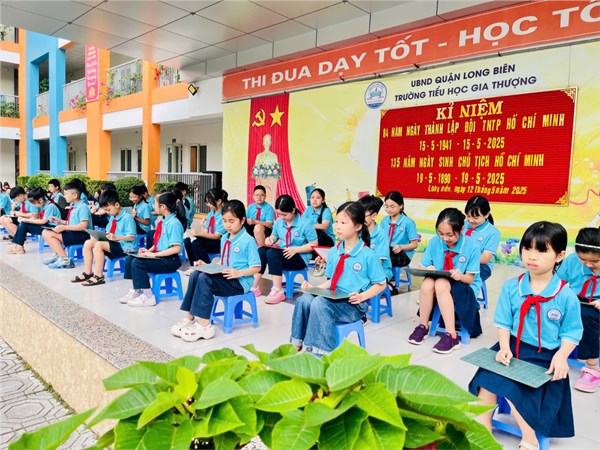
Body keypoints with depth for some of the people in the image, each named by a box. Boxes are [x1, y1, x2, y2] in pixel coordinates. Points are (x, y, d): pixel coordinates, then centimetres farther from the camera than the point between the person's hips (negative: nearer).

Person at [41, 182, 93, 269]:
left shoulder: (83, 207, -15)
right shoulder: (73, 206, 11)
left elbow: (83, 226, -23)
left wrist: (64, 227, -20)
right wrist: (59, 221, 9)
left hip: (82, 235, -9)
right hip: (72, 233, 9)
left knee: (49, 235, -17)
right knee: (45, 232, 6)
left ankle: (65, 260, -13)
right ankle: (57, 255, 9)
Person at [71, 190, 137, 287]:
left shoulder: (127, 218, -14)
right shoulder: (112, 218, 13)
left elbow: (132, 237, -18)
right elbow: (108, 232, 22)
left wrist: (116, 237, -26)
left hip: (124, 246, -9)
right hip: (113, 243, 10)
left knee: (98, 244, -27)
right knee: (88, 243, 1)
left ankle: (98, 276, -22)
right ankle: (88, 272, 1)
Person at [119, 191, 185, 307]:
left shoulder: (174, 223, -18)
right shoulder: (163, 221, 7)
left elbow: (176, 248, -23)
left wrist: (154, 254, -20)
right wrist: (149, 250, 1)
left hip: (170, 260, -9)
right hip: (160, 256, 9)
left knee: (137, 263, -21)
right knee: (129, 259, 5)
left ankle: (148, 297, -11)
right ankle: (135, 291, 13)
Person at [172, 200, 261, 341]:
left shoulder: (248, 241, -11)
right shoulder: (224, 238, 12)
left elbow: (256, 268, -12)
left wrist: (238, 273, -26)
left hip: (240, 282, -8)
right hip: (224, 277, 8)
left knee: (206, 279, -27)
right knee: (196, 274, -14)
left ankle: (204, 326, -26)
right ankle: (189, 317, -12)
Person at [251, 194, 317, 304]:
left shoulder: (305, 224, -14)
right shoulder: (278, 222, 2)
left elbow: (314, 244, -13)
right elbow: (275, 236, 17)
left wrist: (296, 249, -24)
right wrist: (270, 239, -9)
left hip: (300, 258, -6)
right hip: (282, 254, 6)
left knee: (272, 253, -31)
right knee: (261, 251, -22)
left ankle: (278, 291, -28)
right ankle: (254, 286, -21)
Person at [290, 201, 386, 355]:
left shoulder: (368, 255, -7)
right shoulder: (333, 252, 11)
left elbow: (380, 284, -2)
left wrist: (362, 296, -17)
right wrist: (314, 288, 2)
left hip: (353, 305, -5)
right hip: (332, 298, 6)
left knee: (320, 303, -32)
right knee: (304, 299, -24)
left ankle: (319, 352, -24)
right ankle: (296, 344, -13)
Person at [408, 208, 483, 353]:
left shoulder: (472, 247, -13)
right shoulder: (434, 242, -8)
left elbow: (470, 279, -8)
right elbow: (421, 267, -2)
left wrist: (461, 276, -31)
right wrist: (427, 270, -26)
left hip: (464, 288, -2)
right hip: (436, 287, 3)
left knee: (441, 283, -36)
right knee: (427, 282, -33)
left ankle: (451, 335, -31)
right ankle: (423, 326, -14)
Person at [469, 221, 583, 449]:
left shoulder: (566, 296, -11)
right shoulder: (511, 287, -4)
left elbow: (571, 333, -3)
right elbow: (503, 322, 0)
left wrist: (561, 356, -19)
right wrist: (504, 347, -13)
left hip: (544, 357, -3)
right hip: (512, 346, 4)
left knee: (513, 390, -16)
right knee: (486, 377, -12)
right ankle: (484, 426, 11)